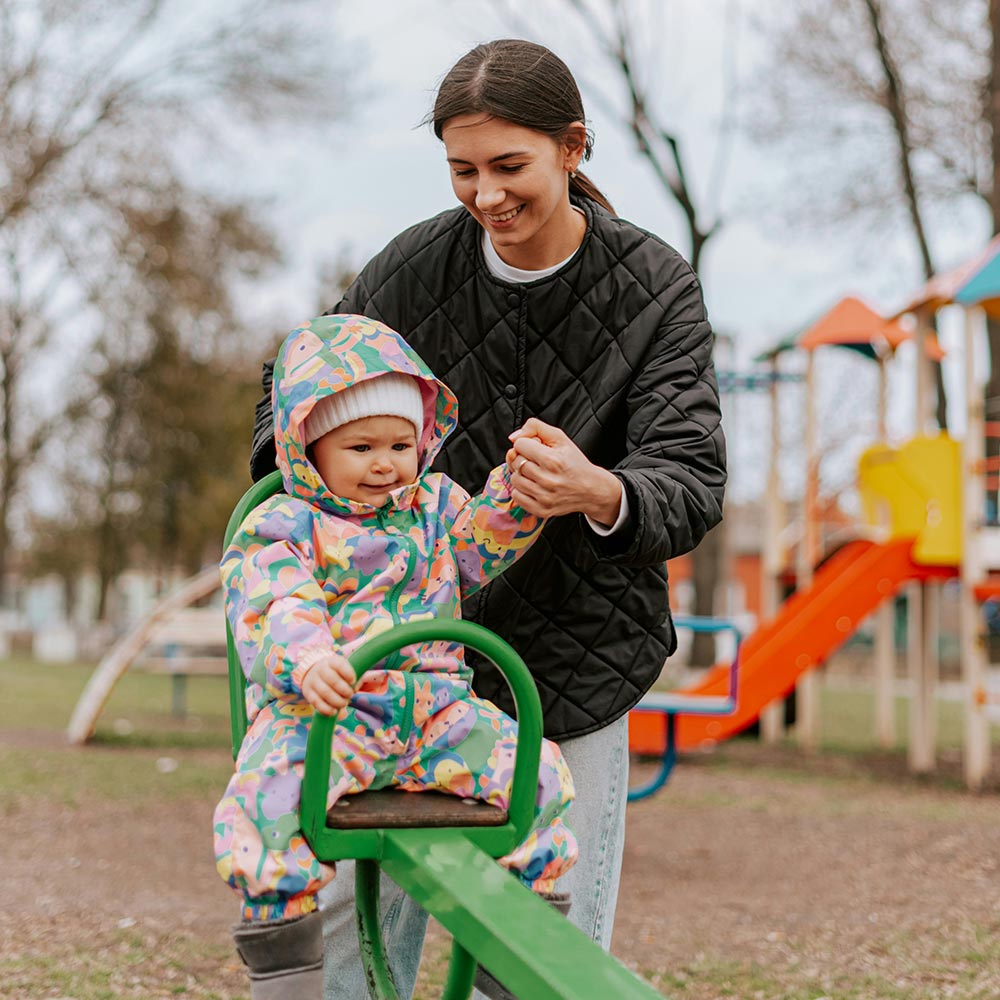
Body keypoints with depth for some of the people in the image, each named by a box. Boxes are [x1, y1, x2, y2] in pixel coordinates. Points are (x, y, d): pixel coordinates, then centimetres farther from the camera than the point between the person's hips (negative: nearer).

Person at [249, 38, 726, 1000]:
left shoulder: (656, 290, -8)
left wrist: (601, 494, -40)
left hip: (573, 667, -1)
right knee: (353, 914, 2)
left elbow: (692, 480, -17)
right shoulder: (417, 265, -4)